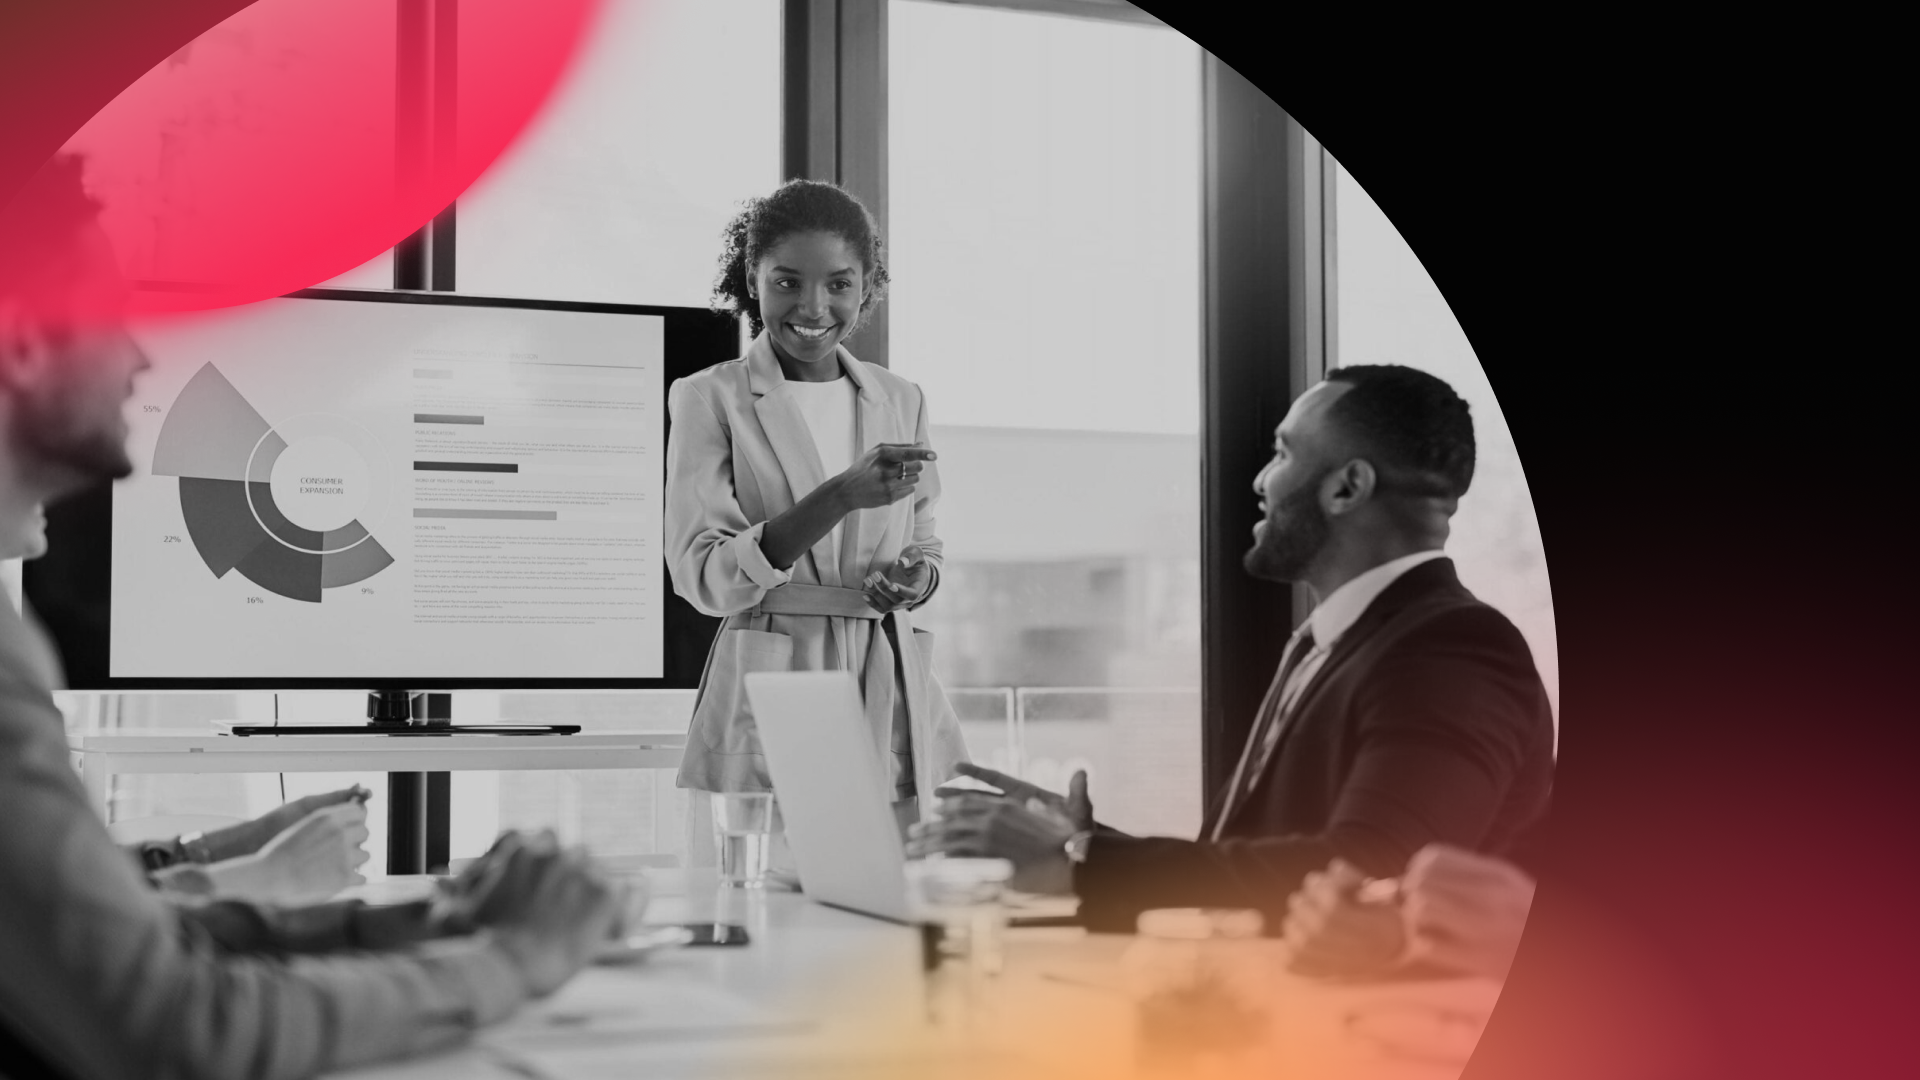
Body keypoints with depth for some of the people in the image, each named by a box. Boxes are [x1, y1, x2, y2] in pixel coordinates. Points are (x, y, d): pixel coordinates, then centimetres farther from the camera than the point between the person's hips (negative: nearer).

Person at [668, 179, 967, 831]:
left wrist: (915, 577, -4)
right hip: (768, 692, -4)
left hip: (890, 696, 4)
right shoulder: (710, 398, -2)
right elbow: (702, 577, -11)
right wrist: (841, 496, -21)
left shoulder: (901, 402, 11)